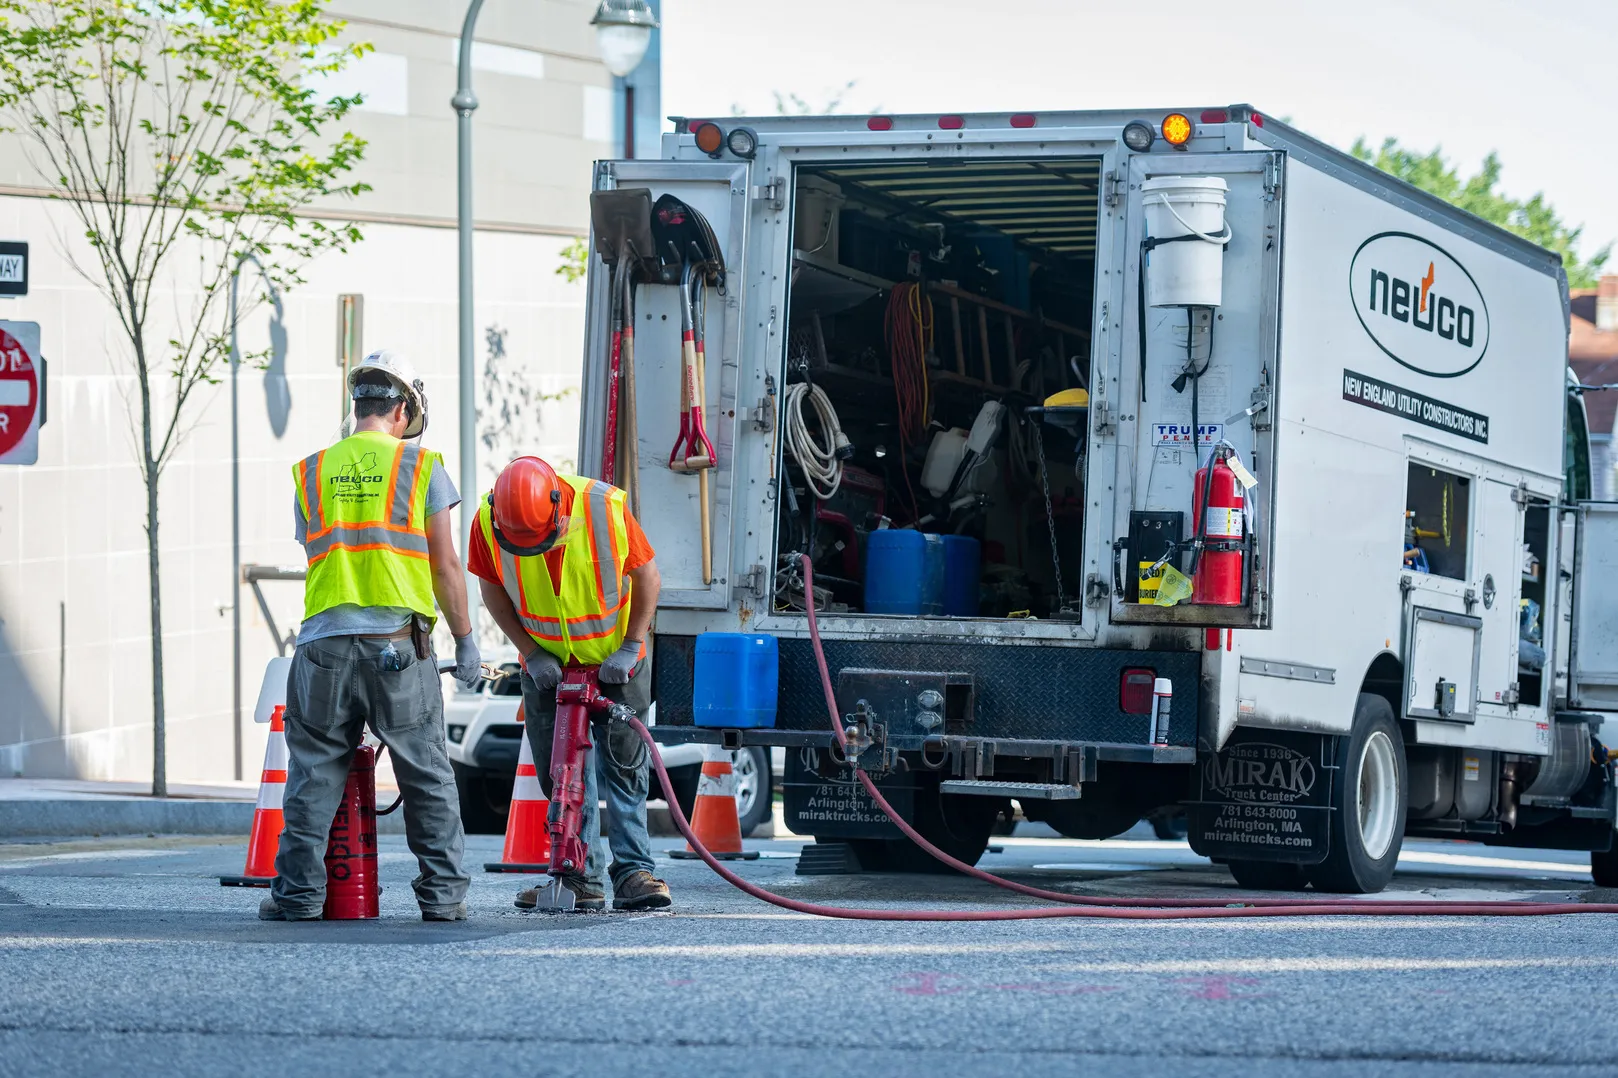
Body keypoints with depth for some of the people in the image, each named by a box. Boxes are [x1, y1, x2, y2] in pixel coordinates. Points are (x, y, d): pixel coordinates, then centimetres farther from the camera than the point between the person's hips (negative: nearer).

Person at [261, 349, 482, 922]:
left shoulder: (311, 473, 11)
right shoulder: (422, 467, 2)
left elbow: (317, 553, 15)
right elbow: (445, 564, 2)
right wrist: (465, 639, 9)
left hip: (325, 638, 2)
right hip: (399, 641, -2)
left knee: (314, 772, 8)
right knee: (427, 776, 6)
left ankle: (299, 891, 5)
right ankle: (443, 892, 7)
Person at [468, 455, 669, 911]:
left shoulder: (606, 507, -26)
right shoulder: (489, 523, -22)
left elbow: (647, 577, -11)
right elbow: (493, 591, -4)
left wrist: (630, 648, -15)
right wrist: (531, 653, -11)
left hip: (616, 659, -2)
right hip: (547, 664, 2)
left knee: (623, 765, -3)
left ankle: (634, 872, -2)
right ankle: (582, 881, 5)